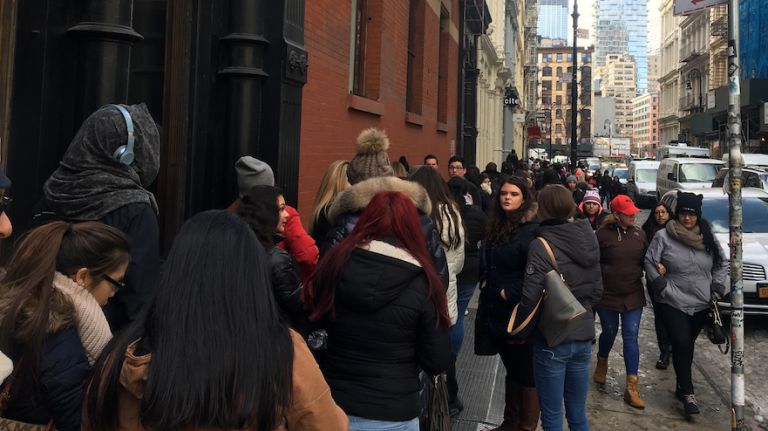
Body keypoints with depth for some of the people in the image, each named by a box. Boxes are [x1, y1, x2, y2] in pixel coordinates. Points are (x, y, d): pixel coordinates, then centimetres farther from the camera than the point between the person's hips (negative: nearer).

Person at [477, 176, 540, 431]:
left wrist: (510, 294, -17)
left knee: (526, 372, 5)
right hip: (498, 311, 8)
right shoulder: (496, 227, 10)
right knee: (511, 369, 19)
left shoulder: (532, 230, -14)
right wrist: (490, 295, 12)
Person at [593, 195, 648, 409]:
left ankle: (632, 387, 3)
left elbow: (646, 259, 11)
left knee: (631, 338, 0)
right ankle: (602, 362, 48)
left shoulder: (639, 233, 2)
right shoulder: (603, 234, -11)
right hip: (607, 295, -2)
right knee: (609, 332, 15)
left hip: (633, 295, 2)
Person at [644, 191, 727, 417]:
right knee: (681, 345, -10)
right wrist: (662, 287, -10)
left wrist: (716, 289, 6)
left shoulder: (708, 237, 5)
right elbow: (650, 263, -5)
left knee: (687, 345, 12)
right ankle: (687, 392, 3)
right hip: (674, 304, -3)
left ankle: (682, 387, 27)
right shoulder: (663, 236, -7)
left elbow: (722, 263, 15)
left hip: (702, 305, 4)